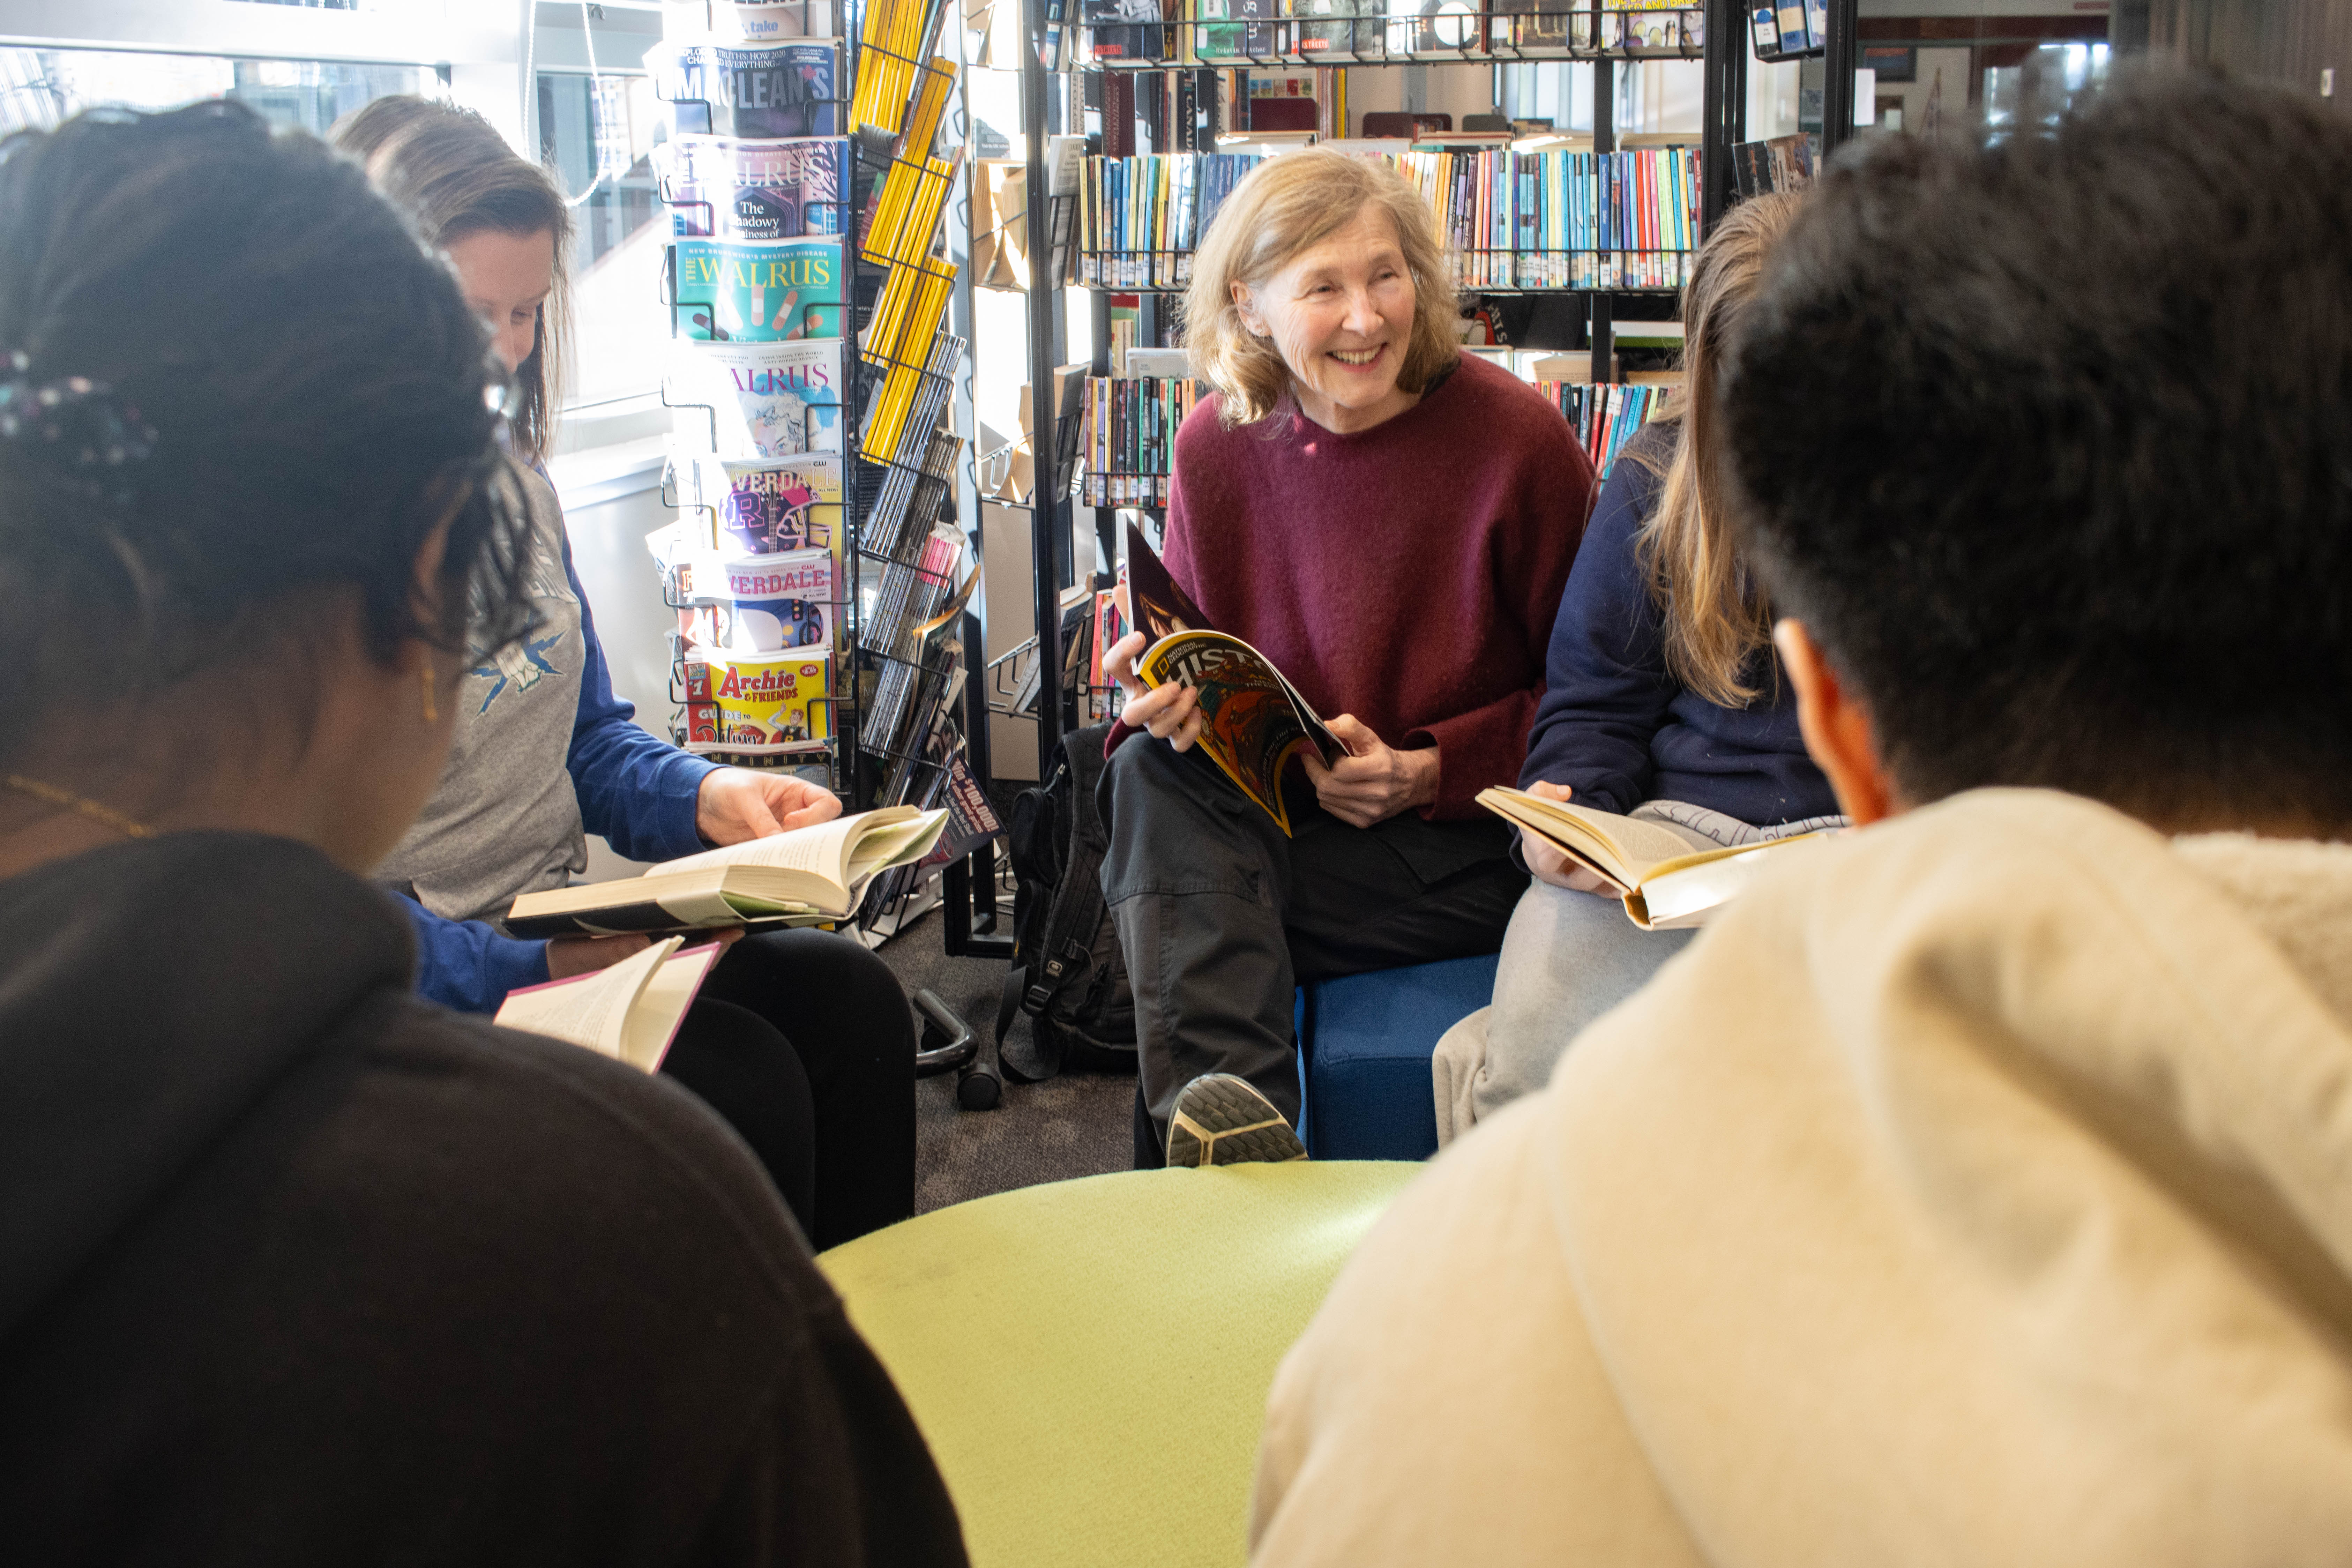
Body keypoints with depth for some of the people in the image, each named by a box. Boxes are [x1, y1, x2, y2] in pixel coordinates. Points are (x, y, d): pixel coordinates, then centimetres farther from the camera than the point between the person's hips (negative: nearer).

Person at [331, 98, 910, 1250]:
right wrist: (527, 969, -27)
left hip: (564, 931, 8)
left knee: (849, 997, -12)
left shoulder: (511, 484, 10)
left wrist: (705, 798, -2)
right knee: (739, 1078, -24)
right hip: (421, 986, -7)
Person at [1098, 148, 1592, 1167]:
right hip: (1272, 822, 5)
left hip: (1467, 852, -4)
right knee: (1153, 772, -28)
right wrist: (1161, 681, -12)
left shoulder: (1517, 436, -9)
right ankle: (1236, 1120, -39)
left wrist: (1427, 773, -15)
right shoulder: (1217, 445, 1)